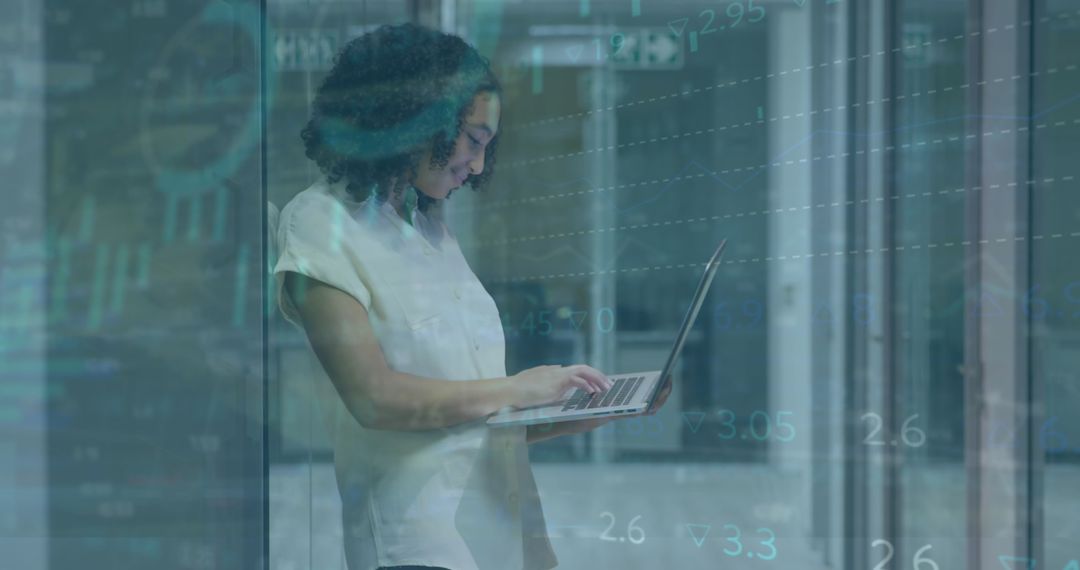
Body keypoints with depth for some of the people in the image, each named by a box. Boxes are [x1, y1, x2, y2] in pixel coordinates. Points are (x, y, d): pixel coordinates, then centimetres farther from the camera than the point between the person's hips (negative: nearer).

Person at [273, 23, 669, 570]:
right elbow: (375, 396, -14)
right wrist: (517, 389, -5)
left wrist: (573, 417, 4)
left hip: (504, 522, 7)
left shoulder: (432, 229, 19)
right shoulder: (320, 222, -2)